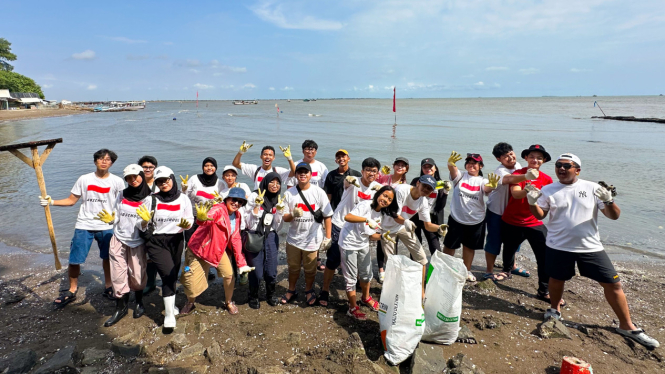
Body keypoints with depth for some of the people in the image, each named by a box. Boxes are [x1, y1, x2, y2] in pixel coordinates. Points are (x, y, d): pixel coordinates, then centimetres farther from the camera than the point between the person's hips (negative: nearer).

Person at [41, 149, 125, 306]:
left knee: (108, 257, 11)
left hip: (107, 227, 0)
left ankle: (108, 287, 31)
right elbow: (71, 200, 5)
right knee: (74, 259, 1)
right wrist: (51, 202, -5)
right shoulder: (84, 179, 0)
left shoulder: (117, 181, -2)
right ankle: (72, 291, 23)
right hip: (84, 226, 1)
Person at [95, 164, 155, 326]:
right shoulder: (122, 195, 5)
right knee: (118, 276, 4)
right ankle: (120, 307, 18)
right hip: (118, 240, 3)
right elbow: (116, 218, 10)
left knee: (137, 275, 6)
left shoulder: (149, 198, -8)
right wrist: (110, 219, -11)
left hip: (137, 242, -3)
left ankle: (139, 303, 30)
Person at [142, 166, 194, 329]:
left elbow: (190, 221, 3)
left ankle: (170, 304, 38)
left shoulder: (183, 199, 0)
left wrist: (186, 224, -18)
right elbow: (144, 228, -2)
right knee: (168, 274, -15)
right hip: (156, 242, -2)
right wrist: (145, 221, -23)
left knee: (173, 275, 11)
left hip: (176, 241, 2)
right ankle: (169, 314, -1)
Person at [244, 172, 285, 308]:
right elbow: (250, 223, -8)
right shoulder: (254, 196, -6)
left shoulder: (279, 200, 8)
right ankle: (253, 296, 28)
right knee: (256, 272, 1)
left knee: (271, 271, 5)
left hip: (271, 238, 4)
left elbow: (278, 227, 9)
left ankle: (270, 295, 33)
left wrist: (279, 211, -6)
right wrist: (257, 205, -18)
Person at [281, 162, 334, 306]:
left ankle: (309, 291, 38)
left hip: (312, 239, -2)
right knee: (293, 267, 18)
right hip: (293, 238, 2)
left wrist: (328, 237, -8)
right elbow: (285, 218, -1)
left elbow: (327, 216, -6)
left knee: (310, 269, 13)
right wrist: (293, 214, -24)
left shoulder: (319, 192, -8)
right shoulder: (289, 193, -3)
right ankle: (291, 291, 40)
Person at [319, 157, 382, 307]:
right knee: (333, 259, -3)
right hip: (339, 225, -4)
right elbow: (346, 182, -38)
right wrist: (349, 180, -64)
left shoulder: (376, 186, -1)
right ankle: (325, 291, 12)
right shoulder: (354, 182, -16)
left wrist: (381, 190, -36)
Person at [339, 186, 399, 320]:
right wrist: (367, 220, -44)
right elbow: (347, 217, -37)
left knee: (367, 274, 21)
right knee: (351, 278, 3)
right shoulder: (366, 205, -22)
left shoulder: (381, 214, 3)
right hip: (349, 244, -8)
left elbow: (371, 235, 4)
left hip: (363, 245, 8)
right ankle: (353, 308, 18)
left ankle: (365, 298, 46)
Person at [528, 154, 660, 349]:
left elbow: (614, 216, -2)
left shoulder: (592, 188, -2)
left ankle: (627, 326, 21)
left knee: (613, 283, 4)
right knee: (556, 279, 13)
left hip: (591, 247, 1)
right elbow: (540, 215, 1)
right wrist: (532, 203, -19)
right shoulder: (548, 190, -1)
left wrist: (609, 201, -23)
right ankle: (554, 310, 39)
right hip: (559, 247, 0)